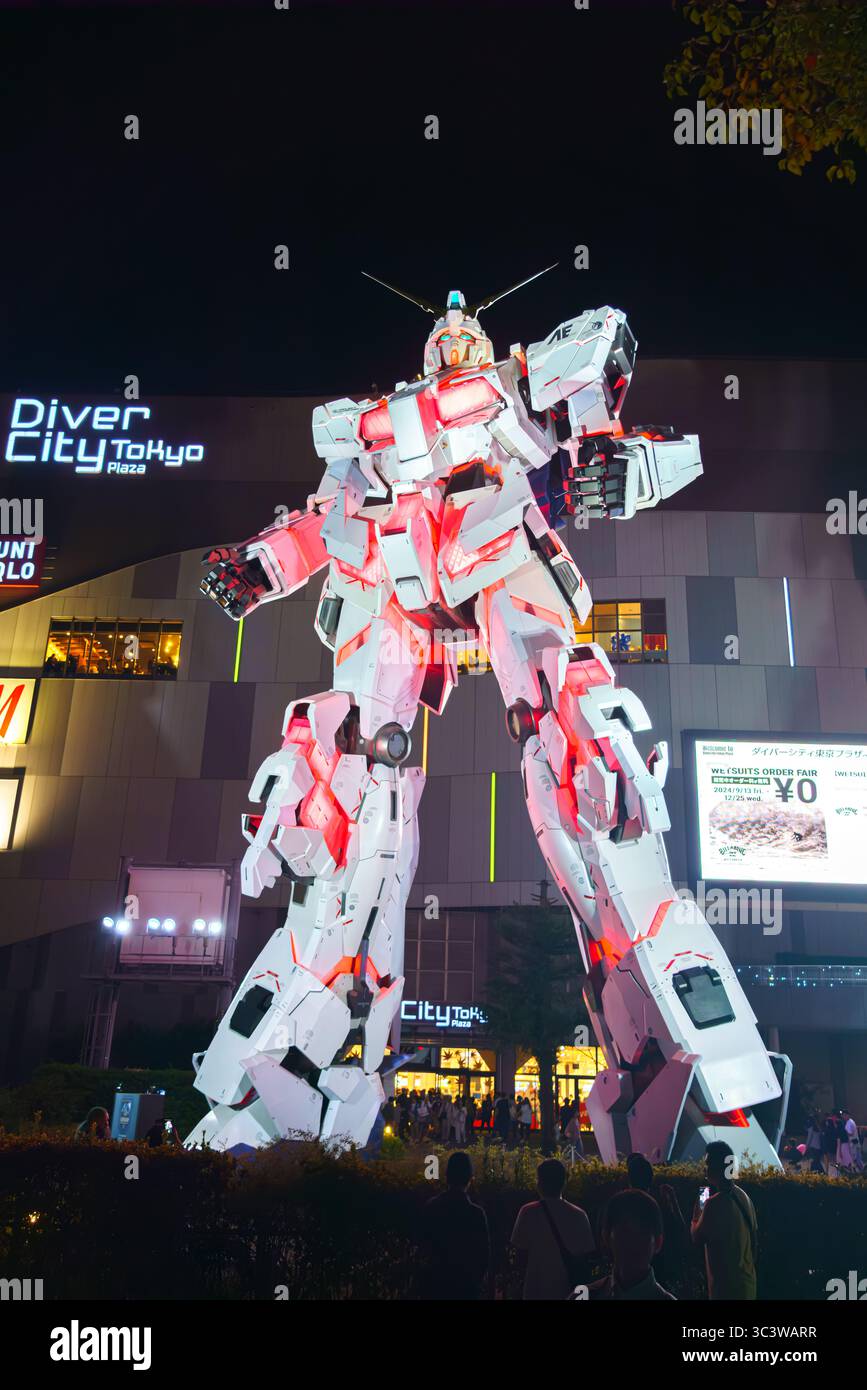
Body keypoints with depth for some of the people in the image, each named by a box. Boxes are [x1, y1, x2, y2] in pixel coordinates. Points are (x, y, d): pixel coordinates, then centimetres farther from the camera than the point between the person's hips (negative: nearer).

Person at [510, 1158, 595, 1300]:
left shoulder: (528, 1213, -12)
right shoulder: (579, 1215, -9)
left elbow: (520, 1248, -3)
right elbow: (586, 1255, -2)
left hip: (537, 1290, -1)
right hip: (569, 1291, 1)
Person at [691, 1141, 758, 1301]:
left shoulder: (715, 1203, -22)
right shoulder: (744, 1196, 3)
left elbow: (697, 1238, -10)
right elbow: (755, 1240, 13)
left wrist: (696, 1214, 5)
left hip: (726, 1286, -8)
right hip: (746, 1283, 8)